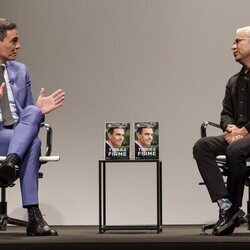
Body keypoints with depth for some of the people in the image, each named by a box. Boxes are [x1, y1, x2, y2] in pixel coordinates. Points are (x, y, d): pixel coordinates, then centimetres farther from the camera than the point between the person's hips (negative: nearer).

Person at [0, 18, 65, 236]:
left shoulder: (20, 71, 18)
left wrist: (39, 111, -4)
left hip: (21, 134, 4)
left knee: (32, 112, -29)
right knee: (33, 143, -33)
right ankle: (34, 217, -38)